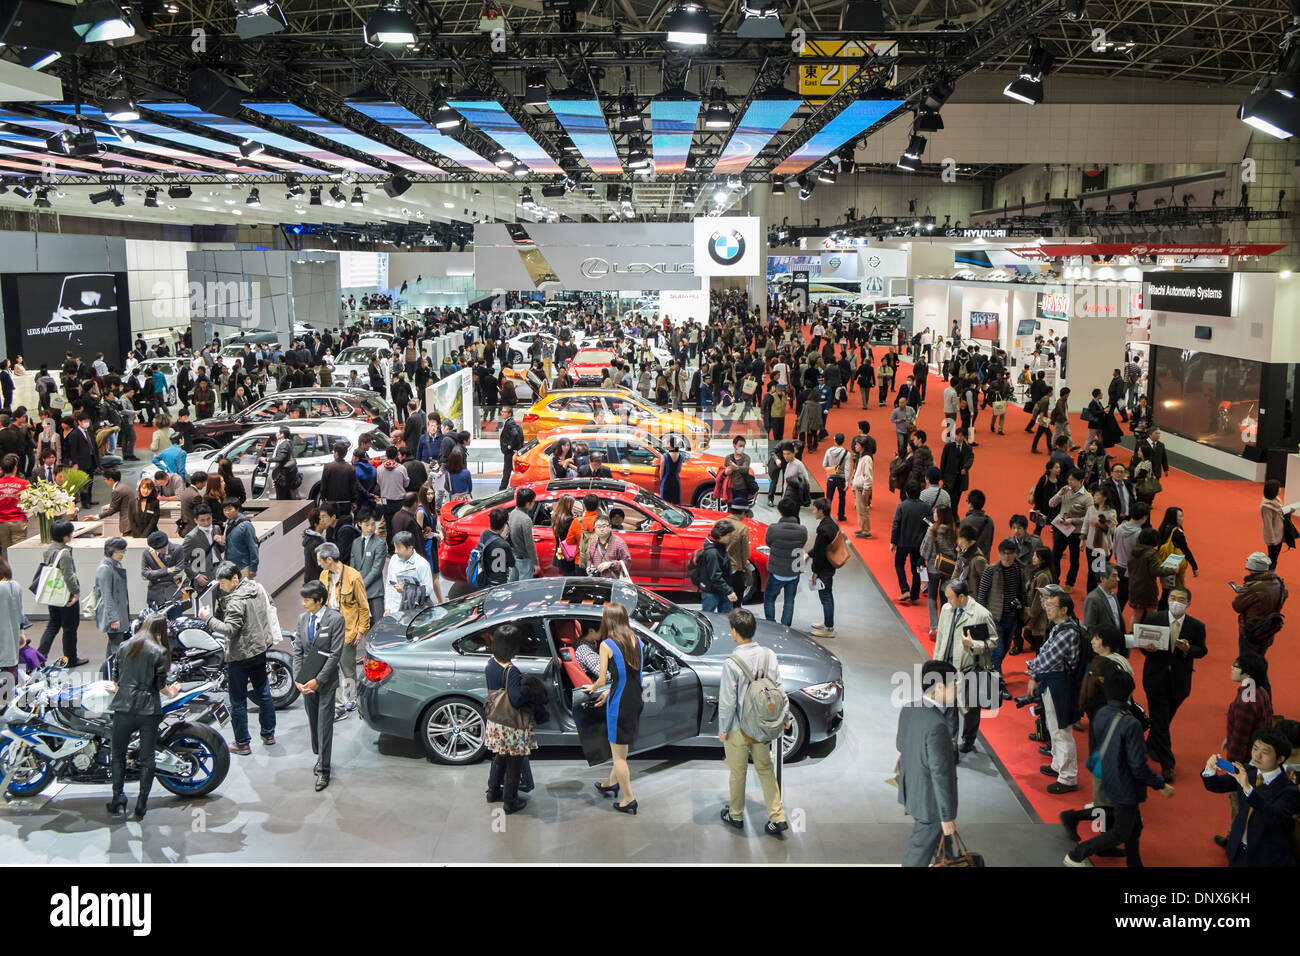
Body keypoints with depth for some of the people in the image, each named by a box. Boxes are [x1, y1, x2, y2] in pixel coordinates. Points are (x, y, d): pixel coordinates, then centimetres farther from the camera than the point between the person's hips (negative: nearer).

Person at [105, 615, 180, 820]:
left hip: (123, 706, 3)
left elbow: (116, 677, 12)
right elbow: (160, 684, -7)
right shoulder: (159, 652, -5)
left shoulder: (124, 647, 7)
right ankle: (141, 805, 7)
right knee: (147, 758, 6)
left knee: (118, 755, 15)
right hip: (148, 710, -3)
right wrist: (172, 692, 14)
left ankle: (118, 801, 10)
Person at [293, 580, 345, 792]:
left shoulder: (335, 619, -13)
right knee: (313, 722, 14)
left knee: (324, 724, -3)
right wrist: (297, 679, -4)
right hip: (306, 681, 5)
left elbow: (335, 653, -14)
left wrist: (318, 680, -16)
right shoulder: (302, 618, 5)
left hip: (326, 681, -5)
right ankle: (320, 756, 31)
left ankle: (323, 770, 3)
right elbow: (298, 651, 7)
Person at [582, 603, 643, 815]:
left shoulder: (606, 645, -13)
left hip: (619, 703, -7)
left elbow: (603, 678, -8)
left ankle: (629, 800, 9)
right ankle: (611, 783, 41)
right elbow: (630, 675, 10)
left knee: (618, 753, 5)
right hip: (636, 701, 7)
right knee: (621, 748, 24)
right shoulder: (636, 641, 4)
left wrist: (593, 687, 14)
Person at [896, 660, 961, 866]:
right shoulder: (936, 726, -33)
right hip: (931, 800, -8)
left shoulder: (908, 710, -7)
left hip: (912, 791, 8)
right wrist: (947, 817, -18)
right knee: (921, 850, 11)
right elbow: (941, 775, -27)